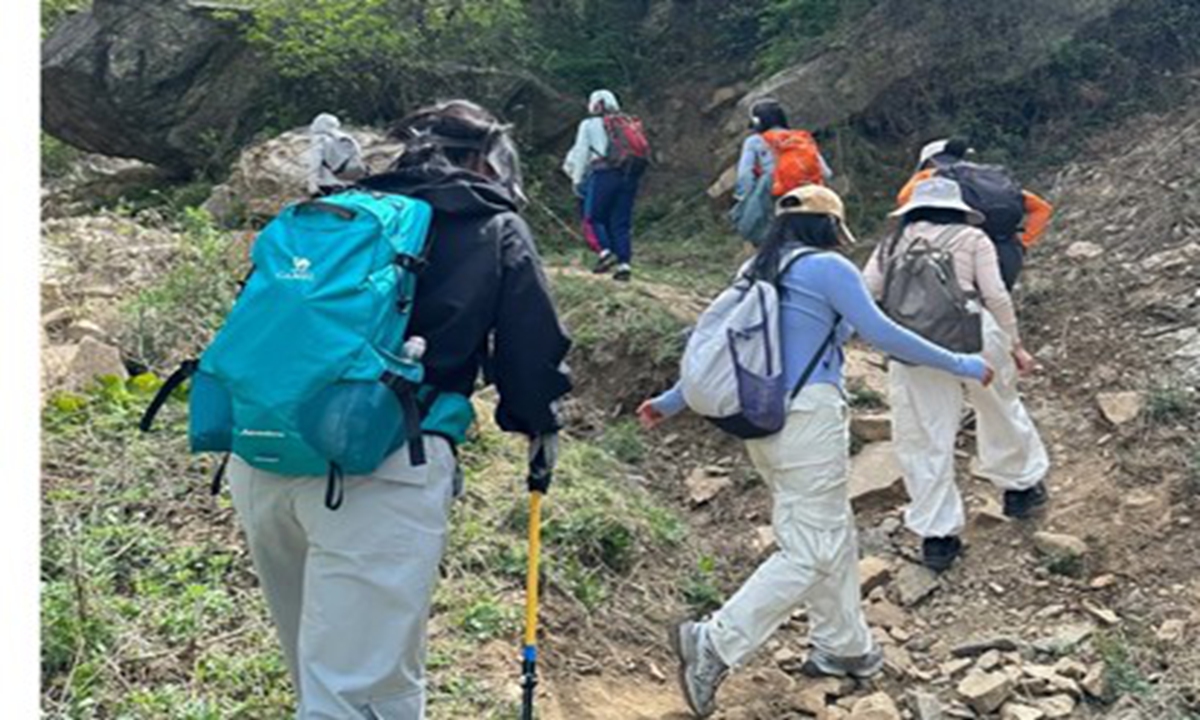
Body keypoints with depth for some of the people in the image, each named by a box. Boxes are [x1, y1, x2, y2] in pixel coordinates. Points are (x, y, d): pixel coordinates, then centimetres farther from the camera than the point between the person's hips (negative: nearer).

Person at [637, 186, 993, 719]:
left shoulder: (757, 271, 14)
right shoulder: (827, 267, -6)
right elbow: (881, 334, -8)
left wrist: (671, 402, 20)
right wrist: (960, 365, 1)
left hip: (762, 418, 8)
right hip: (809, 416, -8)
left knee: (834, 534, 20)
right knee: (811, 552, -3)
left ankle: (843, 646, 30)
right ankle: (715, 644, -9)